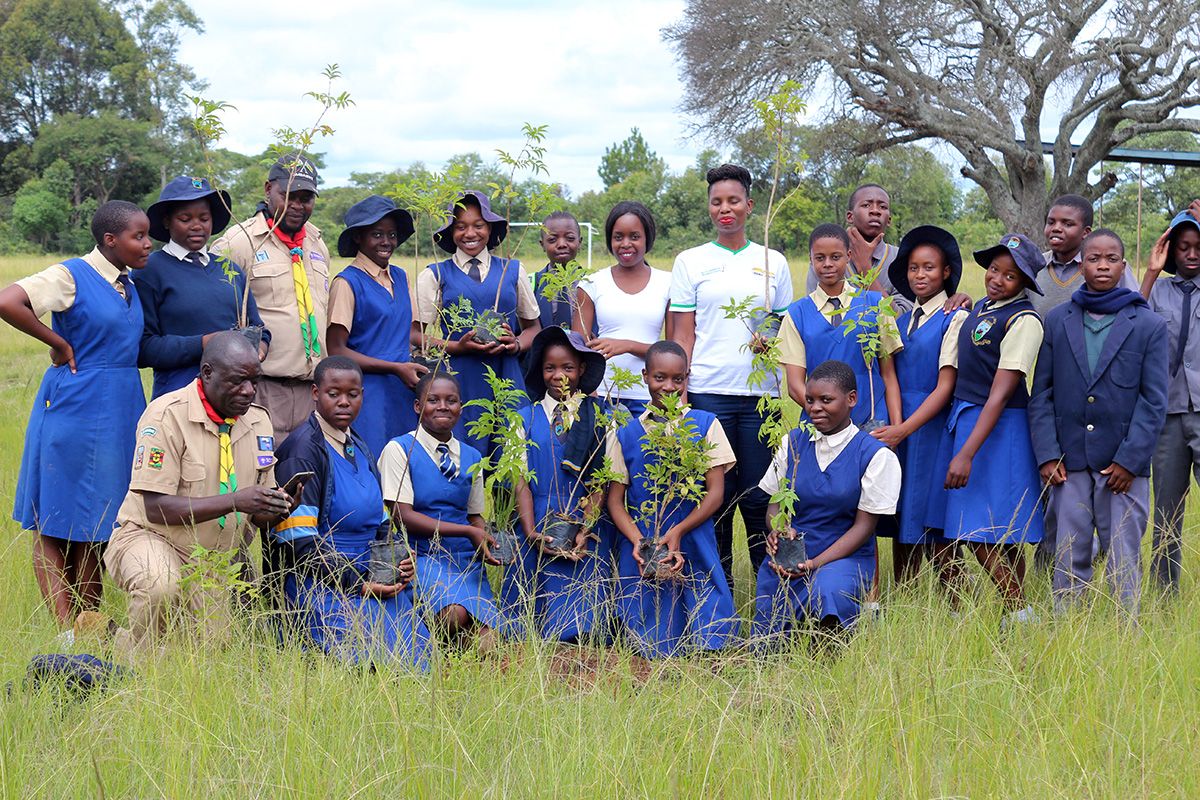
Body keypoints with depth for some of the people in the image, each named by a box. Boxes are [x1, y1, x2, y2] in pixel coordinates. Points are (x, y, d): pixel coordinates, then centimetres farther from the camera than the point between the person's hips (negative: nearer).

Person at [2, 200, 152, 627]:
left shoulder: (128, 285, 11)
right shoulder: (71, 276, -10)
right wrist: (59, 344, -16)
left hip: (120, 413, 7)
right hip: (74, 410, -7)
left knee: (97, 523, 10)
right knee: (54, 524, 0)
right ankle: (66, 627, 0)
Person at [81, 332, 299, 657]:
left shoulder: (258, 420, 3)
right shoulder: (166, 414, -17)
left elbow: (258, 516, 7)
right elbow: (156, 508, -22)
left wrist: (278, 508, -18)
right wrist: (234, 500, -30)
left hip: (217, 558, 7)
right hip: (151, 537, -7)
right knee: (161, 587, -39)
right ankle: (131, 664, -10)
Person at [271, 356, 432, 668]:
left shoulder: (360, 449, 18)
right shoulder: (303, 450, -8)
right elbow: (298, 543, -14)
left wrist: (399, 561, 1)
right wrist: (357, 583, -18)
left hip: (369, 578, 7)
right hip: (318, 581, -7)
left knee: (412, 650, -15)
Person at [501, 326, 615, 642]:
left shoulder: (601, 417, 7)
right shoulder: (527, 419, 11)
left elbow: (602, 480, 1)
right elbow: (521, 479, 5)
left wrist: (585, 530, -12)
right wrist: (531, 532, -9)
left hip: (587, 533, -1)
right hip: (538, 534, 1)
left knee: (578, 626, -15)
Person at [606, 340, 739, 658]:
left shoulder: (705, 425, 3)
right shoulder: (626, 432, 7)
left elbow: (715, 492, -1)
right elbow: (615, 499, 5)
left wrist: (678, 532, -16)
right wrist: (637, 540, -14)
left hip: (694, 548, -1)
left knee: (710, 640, -11)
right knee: (650, 647, -4)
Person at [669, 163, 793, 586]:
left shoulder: (773, 262, 12)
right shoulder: (690, 262, 7)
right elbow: (682, 336, 4)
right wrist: (678, 396, -6)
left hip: (760, 393, 1)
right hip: (707, 393, -1)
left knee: (758, 497, 1)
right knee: (716, 498, 0)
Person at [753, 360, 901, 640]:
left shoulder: (876, 455, -5)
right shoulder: (792, 443, 8)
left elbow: (864, 525, -6)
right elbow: (775, 503, 11)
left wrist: (816, 563, -19)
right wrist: (777, 530, -15)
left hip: (845, 557, -4)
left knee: (826, 593, -38)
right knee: (766, 647, -9)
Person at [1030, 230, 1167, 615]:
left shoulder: (1149, 325, 2)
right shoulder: (1057, 321, 8)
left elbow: (1154, 400, 0)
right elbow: (1041, 392, 7)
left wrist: (1129, 459, -8)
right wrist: (1046, 454, -3)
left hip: (1124, 466, -2)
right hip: (1069, 464, 2)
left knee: (1123, 561, 3)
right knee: (1068, 559, 6)